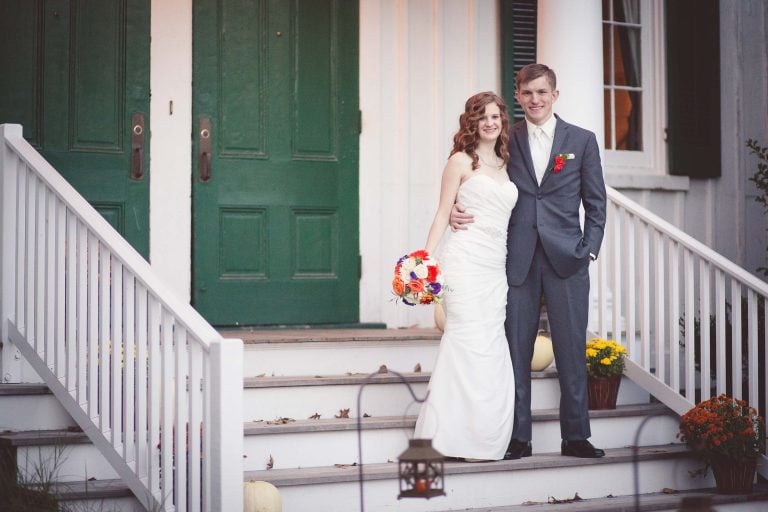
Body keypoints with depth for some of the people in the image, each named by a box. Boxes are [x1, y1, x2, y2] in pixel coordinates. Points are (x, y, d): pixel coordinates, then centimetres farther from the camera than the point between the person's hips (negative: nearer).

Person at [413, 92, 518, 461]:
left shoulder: (504, 165, 17)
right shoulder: (461, 161, 0)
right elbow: (442, 214, -2)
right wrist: (426, 260, -10)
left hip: (496, 266, 6)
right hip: (467, 261, -6)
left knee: (492, 346, 5)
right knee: (470, 342, -10)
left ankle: (484, 438, 10)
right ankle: (462, 437, -5)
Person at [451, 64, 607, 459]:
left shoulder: (581, 140, 8)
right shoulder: (506, 141, 9)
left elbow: (596, 203, 8)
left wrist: (589, 250, -2)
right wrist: (456, 210, -9)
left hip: (566, 261, -1)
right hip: (518, 261, 1)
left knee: (571, 349, 2)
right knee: (516, 350, 3)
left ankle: (575, 436, 11)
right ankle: (518, 437, 10)